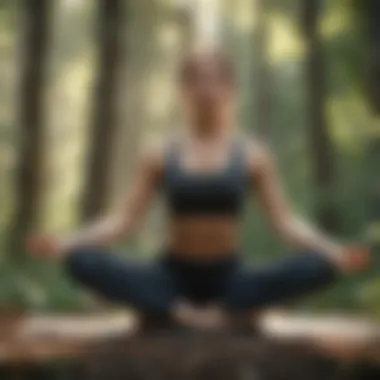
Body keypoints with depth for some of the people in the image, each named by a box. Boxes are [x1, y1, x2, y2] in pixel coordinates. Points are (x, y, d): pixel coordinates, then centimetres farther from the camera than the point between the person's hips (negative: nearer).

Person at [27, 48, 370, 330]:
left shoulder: (253, 155, 2)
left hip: (229, 279, 1)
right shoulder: (160, 155, 2)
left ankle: (223, 308, -24)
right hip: (172, 278, 0)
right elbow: (125, 219, -1)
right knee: (82, 262, -27)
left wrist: (334, 252, -17)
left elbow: (285, 220, -1)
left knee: (320, 267, -26)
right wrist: (67, 242, -15)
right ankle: (178, 310, -29)